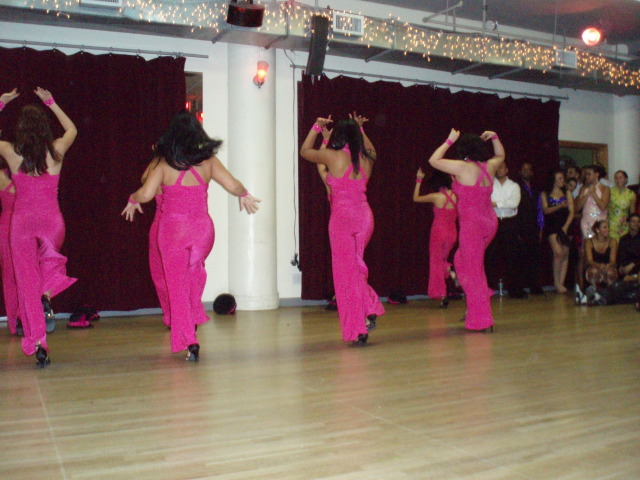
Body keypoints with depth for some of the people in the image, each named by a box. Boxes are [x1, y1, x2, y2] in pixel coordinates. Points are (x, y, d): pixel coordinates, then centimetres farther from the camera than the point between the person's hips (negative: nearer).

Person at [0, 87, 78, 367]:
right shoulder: (56, 151, -2)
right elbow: (71, 129, 20)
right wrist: (50, 102, 26)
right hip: (52, 221, 1)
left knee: (27, 282, 6)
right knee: (49, 259, 32)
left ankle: (38, 344, 2)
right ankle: (48, 293, 2)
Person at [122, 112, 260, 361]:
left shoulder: (164, 163, -5)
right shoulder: (208, 160, 0)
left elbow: (146, 193, -13)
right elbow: (233, 185, -3)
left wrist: (132, 200, 9)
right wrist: (245, 196, 18)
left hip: (172, 229, -2)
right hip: (202, 228, 2)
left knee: (177, 285, 6)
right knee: (195, 271, 30)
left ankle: (190, 341, 0)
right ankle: (194, 319, 30)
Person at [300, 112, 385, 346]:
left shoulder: (332, 156, -6)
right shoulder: (366, 158, 7)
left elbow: (304, 151, 13)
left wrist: (317, 127, 21)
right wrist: (360, 129, 36)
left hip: (342, 218, -5)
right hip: (365, 216, 5)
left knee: (346, 272, 1)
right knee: (356, 267, 22)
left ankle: (358, 331, 3)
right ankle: (369, 311, 10)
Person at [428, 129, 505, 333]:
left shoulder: (462, 167, -13)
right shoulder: (489, 167, 6)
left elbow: (433, 160, -4)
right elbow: (500, 155, 30)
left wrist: (449, 141, 3)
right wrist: (494, 137, 23)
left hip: (472, 224, -7)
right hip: (489, 222, 7)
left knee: (473, 271, 0)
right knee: (461, 260, 23)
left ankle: (483, 321, 4)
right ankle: (474, 307, 24)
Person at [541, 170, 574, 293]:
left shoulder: (567, 192, 13)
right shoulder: (545, 194, 9)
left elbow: (571, 212, 6)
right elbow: (545, 210, -4)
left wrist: (565, 227, -7)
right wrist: (559, 206, -20)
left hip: (565, 225, 3)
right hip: (551, 226, -3)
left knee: (565, 254, -3)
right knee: (558, 252, -18)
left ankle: (561, 283, 0)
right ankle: (557, 282, -8)